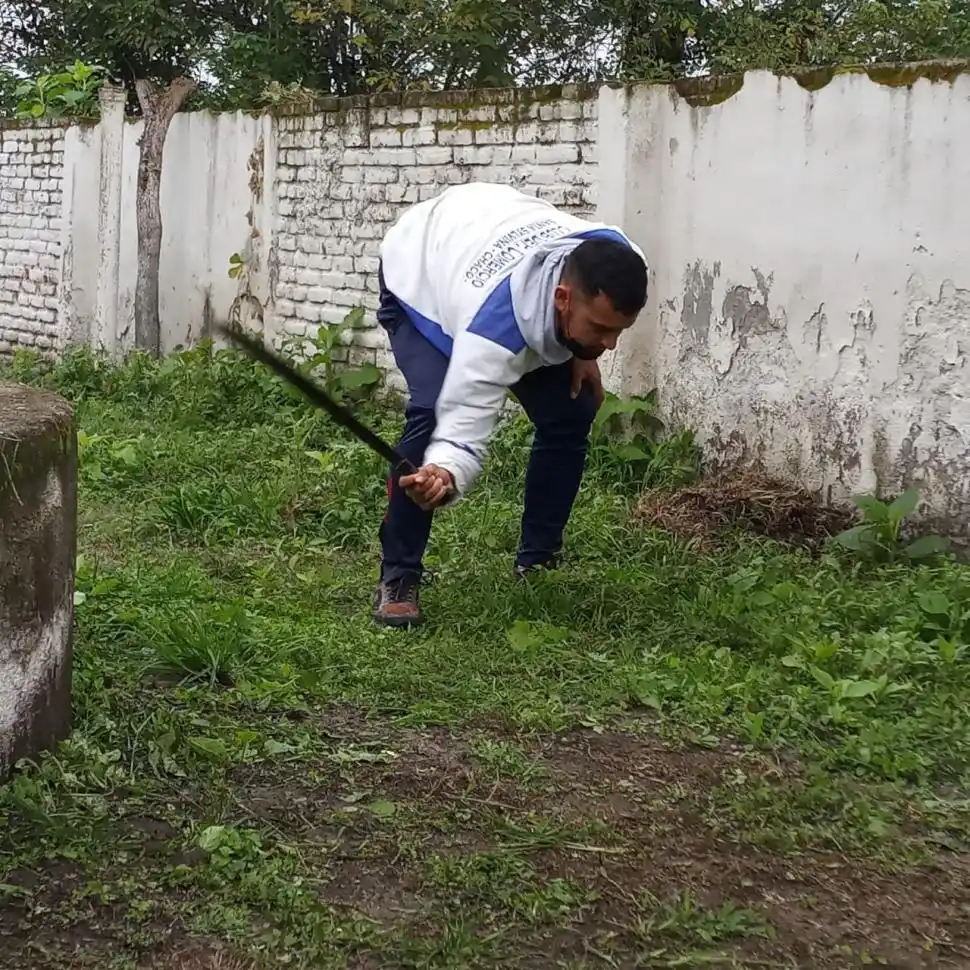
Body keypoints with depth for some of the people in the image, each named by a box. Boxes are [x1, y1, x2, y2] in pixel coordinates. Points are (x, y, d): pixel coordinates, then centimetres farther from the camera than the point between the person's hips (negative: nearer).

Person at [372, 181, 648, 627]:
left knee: (571, 413, -5)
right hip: (416, 276, -6)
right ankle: (397, 579, -17)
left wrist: (584, 353, -9)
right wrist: (443, 474, -71)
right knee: (433, 410, -31)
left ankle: (538, 562, 13)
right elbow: (463, 428, -50)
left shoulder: (618, 259, -31)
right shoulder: (494, 325, -48)